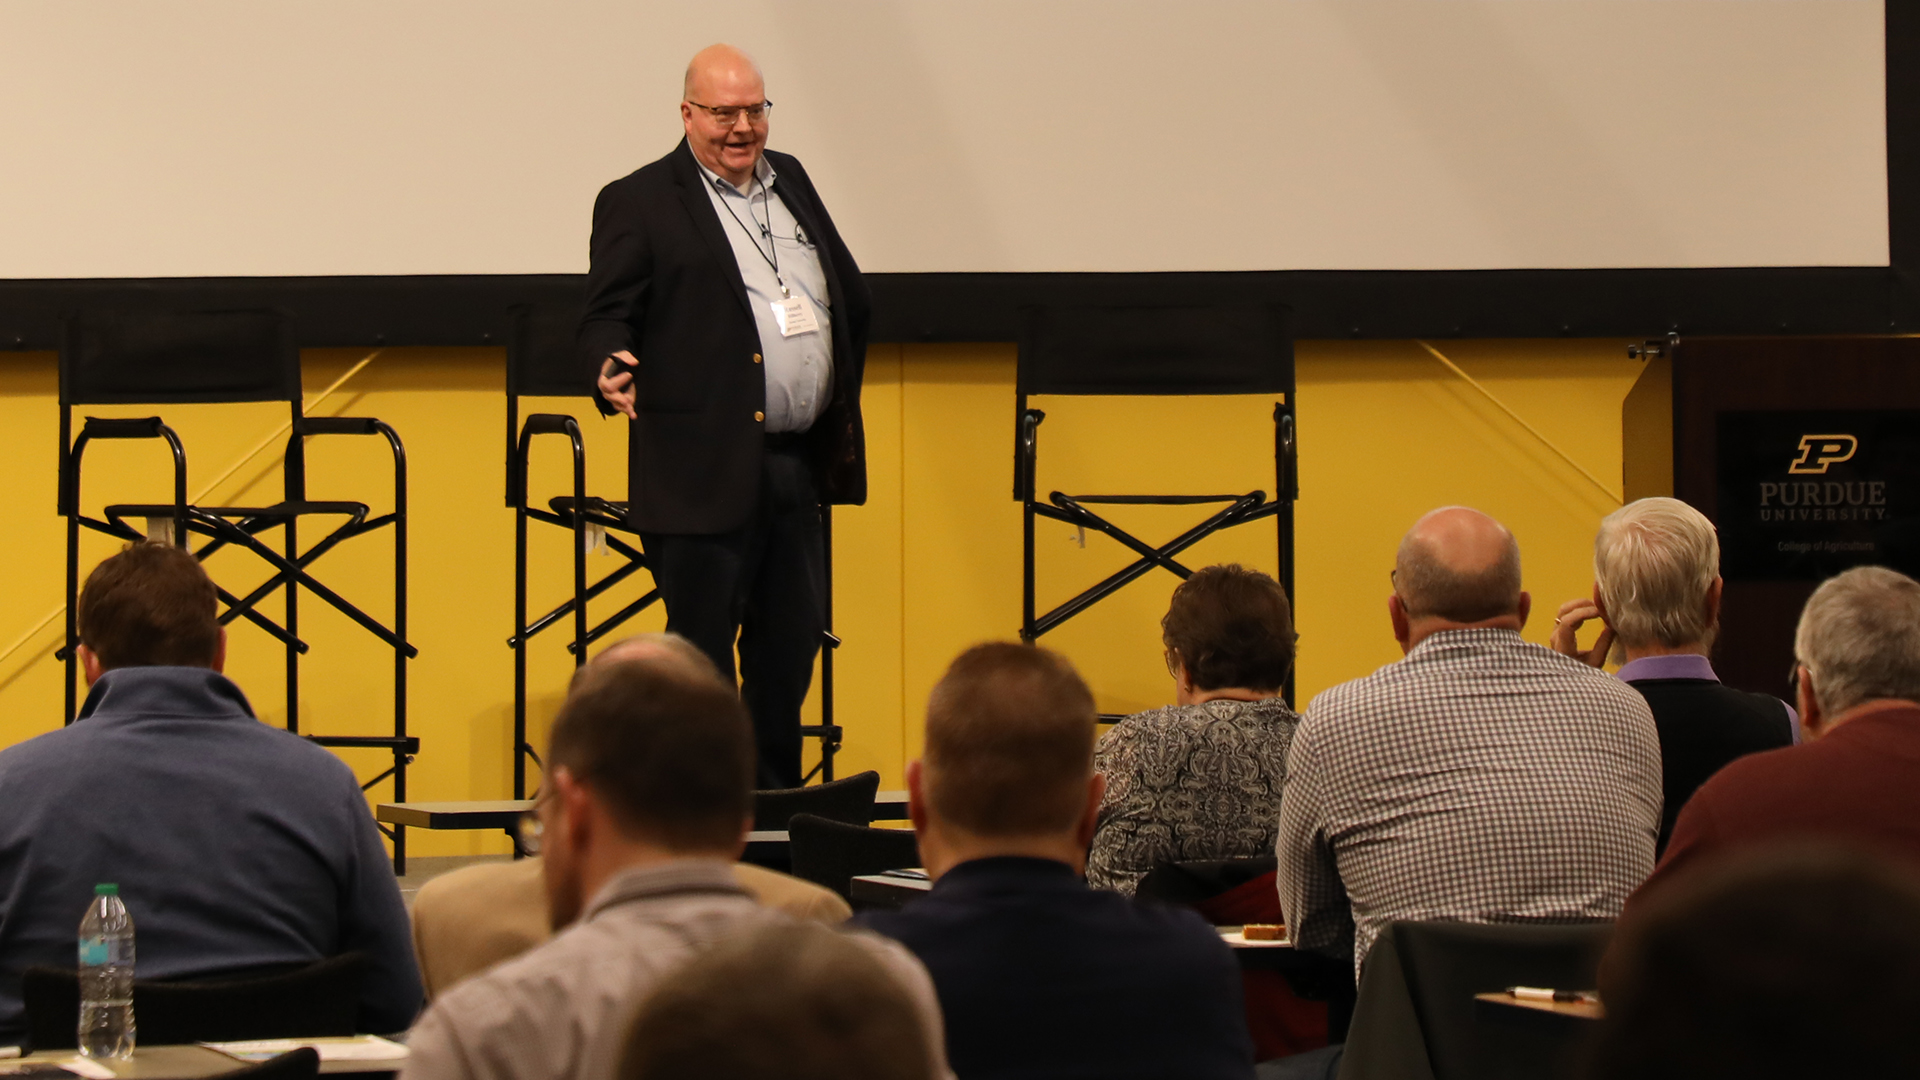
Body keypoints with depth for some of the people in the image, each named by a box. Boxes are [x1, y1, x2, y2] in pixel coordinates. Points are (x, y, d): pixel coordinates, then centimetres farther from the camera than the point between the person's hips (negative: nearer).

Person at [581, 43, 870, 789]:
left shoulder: (790, 182, 17)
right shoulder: (638, 204, -3)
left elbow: (851, 298, 24)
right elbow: (607, 313, -9)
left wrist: (841, 399, 18)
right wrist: (612, 369, -29)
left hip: (798, 468, 7)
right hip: (705, 469, -7)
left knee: (790, 647, 12)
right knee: (699, 654, -3)